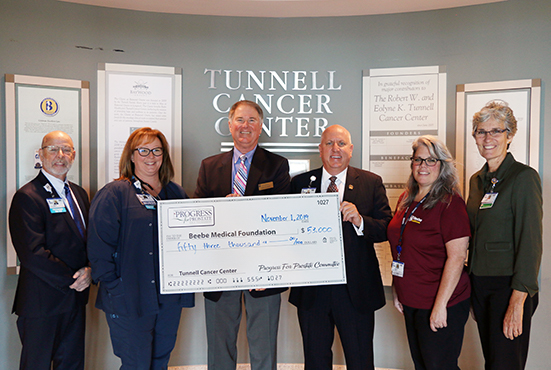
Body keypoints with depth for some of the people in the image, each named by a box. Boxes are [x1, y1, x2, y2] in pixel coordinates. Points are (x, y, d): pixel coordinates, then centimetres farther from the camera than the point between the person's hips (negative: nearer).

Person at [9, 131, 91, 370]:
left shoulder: (79, 194, 11)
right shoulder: (27, 197, -13)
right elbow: (33, 254, -19)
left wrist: (89, 270, -6)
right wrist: (71, 280, -14)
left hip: (76, 297, 7)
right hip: (42, 302, -7)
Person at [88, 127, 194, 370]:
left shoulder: (176, 193, 11)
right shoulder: (113, 194, -5)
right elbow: (99, 247, -9)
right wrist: (114, 288, -14)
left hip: (170, 299, 5)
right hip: (131, 300, -5)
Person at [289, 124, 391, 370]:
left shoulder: (371, 183, 2)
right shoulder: (300, 183, 5)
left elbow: (387, 230, -4)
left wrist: (360, 220, -21)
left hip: (356, 289, -1)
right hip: (311, 290, 1)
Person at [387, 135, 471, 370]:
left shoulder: (450, 202, -14)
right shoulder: (406, 199, 8)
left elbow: (457, 257, -19)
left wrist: (440, 306, -21)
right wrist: (397, 291, 13)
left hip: (441, 306, -7)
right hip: (410, 302, 7)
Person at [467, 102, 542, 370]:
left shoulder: (523, 177, -11)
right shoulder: (477, 180, 11)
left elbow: (530, 243, -16)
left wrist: (518, 301, -20)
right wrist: (472, 287, 13)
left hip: (508, 285, -6)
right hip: (479, 284, 7)